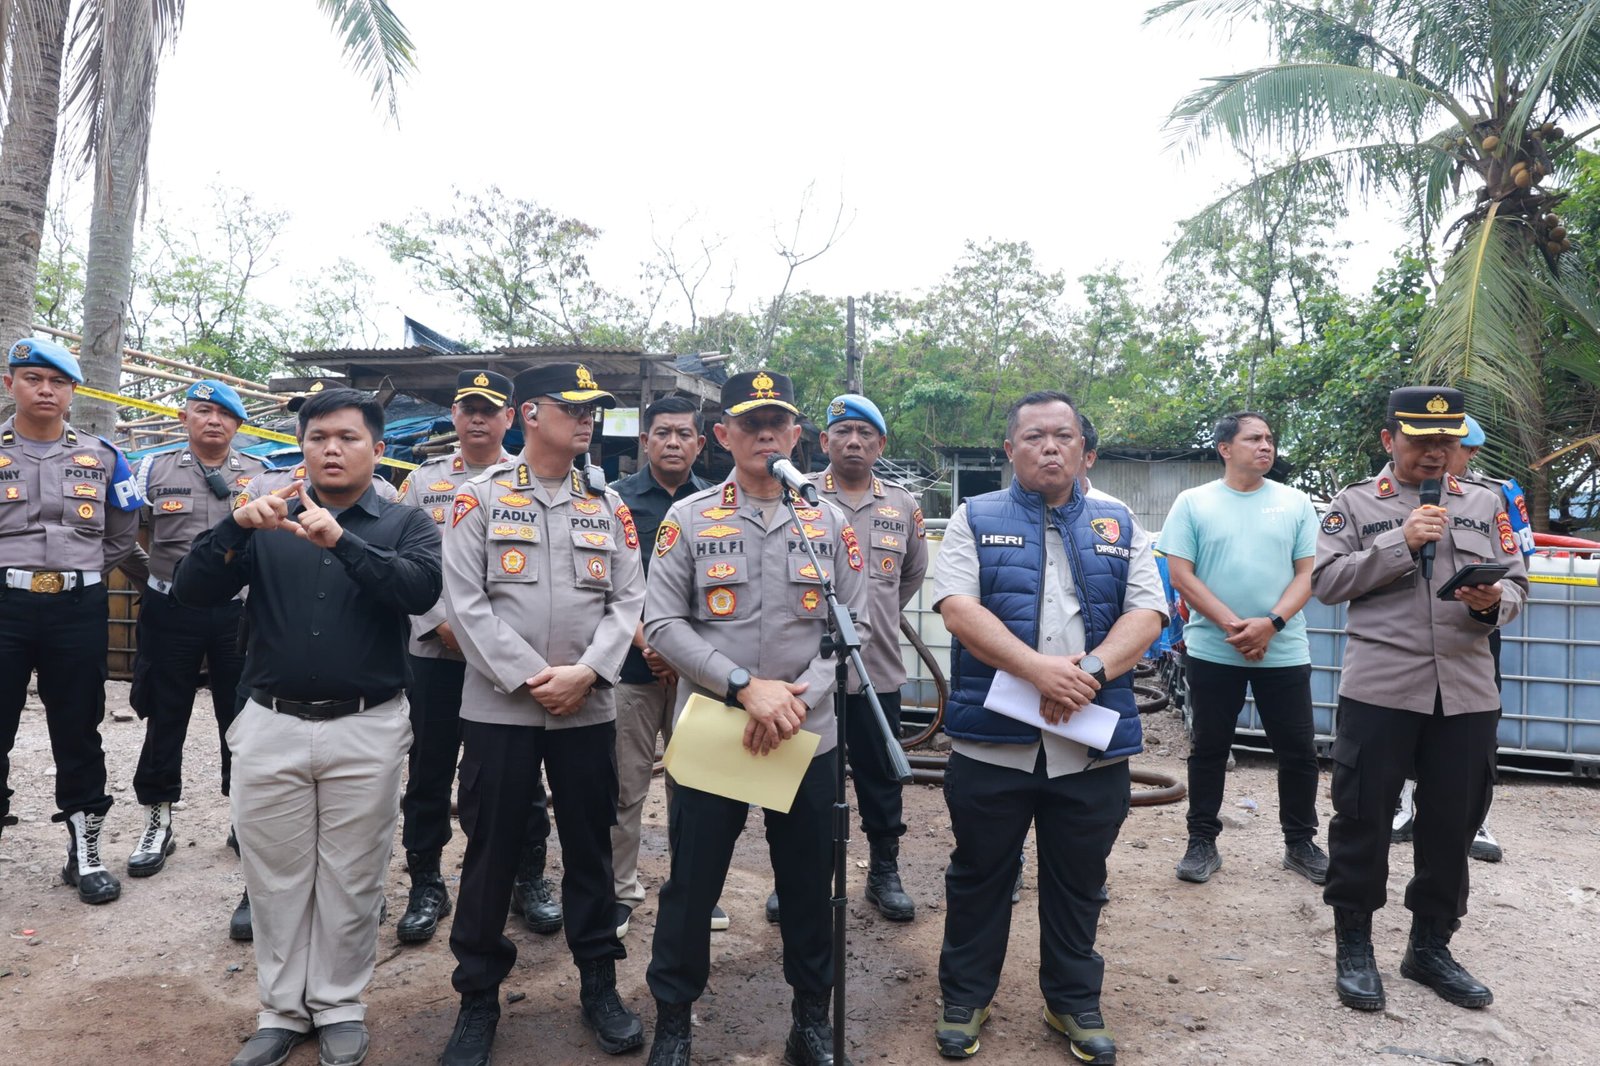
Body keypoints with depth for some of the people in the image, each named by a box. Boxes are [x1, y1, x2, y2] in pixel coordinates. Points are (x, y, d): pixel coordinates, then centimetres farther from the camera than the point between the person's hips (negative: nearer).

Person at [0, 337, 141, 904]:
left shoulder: (101, 457, 6)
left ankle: (85, 853, 20)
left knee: (79, 734, 9)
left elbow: (124, 533, 14)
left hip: (78, 609, 1)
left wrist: (80, 574, 6)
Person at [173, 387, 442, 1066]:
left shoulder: (404, 524, 2)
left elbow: (421, 590, -18)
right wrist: (237, 526, -20)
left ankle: (339, 1006, 27)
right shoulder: (267, 521, 8)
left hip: (365, 730, -2)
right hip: (271, 727, 2)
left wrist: (341, 540, -30)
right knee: (276, 876, 13)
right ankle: (282, 1010, 30)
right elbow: (191, 592, -3)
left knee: (350, 878, 9)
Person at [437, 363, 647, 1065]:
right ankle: (478, 996, 25)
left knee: (590, 847, 12)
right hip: (498, 708, -2)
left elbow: (628, 600, 2)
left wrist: (585, 672, -12)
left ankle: (599, 984, 28)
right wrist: (529, 678, -14)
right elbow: (466, 603, -7)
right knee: (490, 853, 7)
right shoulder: (480, 498, -1)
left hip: (589, 710, 2)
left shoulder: (608, 505, 7)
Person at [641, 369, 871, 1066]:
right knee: (692, 882, 10)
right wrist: (746, 686, -18)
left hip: (809, 735, 2)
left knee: (808, 881, 13)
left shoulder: (830, 523, 4)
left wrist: (801, 696, -13)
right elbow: (663, 624, -7)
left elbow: (856, 623, 1)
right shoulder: (688, 519, -2)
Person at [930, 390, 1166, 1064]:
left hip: (1095, 743, 2)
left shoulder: (1120, 525, 10)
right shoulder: (974, 519, 3)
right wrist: (1037, 668, -20)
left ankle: (1074, 1003, 35)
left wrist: (1090, 671, -17)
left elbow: (1146, 615, 0)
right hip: (992, 739, -2)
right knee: (979, 877, 13)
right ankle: (964, 999, 31)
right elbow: (958, 607, -10)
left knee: (1078, 883, 16)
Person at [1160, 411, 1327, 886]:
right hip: (1212, 651, -1)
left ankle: (1300, 843, 25)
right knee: (1209, 750, 9)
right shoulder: (1192, 502, 0)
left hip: (1284, 652, 2)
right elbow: (1180, 575, -6)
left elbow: (1307, 574, 1)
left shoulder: (1295, 503, 6)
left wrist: (1270, 624, -14)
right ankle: (1202, 843, 20)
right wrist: (1232, 625, -14)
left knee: (1298, 751, 8)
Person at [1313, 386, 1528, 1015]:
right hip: (1379, 688, -3)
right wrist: (1400, 542, -15)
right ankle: (1354, 947, 19)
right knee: (1362, 818, 3)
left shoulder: (1485, 503, 12)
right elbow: (1326, 582, -6)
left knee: (1453, 822, 11)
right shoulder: (1354, 503, 2)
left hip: (1467, 692, 4)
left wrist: (1495, 602, -11)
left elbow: (1516, 583, 12)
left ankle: (1431, 947, 29)